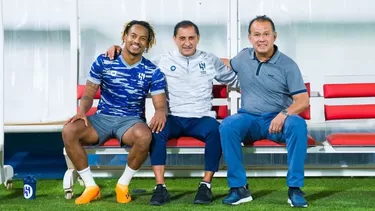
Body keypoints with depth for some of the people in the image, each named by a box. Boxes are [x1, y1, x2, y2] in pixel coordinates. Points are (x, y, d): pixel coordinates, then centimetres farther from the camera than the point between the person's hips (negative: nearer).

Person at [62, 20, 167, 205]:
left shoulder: (152, 71, 1)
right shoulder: (103, 62, 1)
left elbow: (160, 103, -2)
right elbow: (89, 93, 4)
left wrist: (160, 112, -29)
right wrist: (82, 112, -18)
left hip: (131, 120, -1)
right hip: (102, 118, 1)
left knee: (144, 136, -38)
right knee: (69, 131, -29)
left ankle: (123, 184, -12)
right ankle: (91, 186, -14)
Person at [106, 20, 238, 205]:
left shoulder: (211, 60, 14)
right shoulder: (163, 61, 11)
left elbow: (235, 79, 21)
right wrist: (118, 50, 2)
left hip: (201, 119, 0)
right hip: (173, 118, 0)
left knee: (215, 130, -34)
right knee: (157, 129, -34)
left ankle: (206, 185, -25)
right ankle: (160, 187, -31)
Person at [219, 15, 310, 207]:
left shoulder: (287, 65, -4)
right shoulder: (243, 57, 8)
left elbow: (303, 100, -10)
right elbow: (227, 64, 34)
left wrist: (284, 114, -27)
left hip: (277, 120, -2)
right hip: (249, 119, 2)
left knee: (298, 124, -36)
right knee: (227, 125, -31)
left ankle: (294, 188, -28)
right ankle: (239, 188, -26)